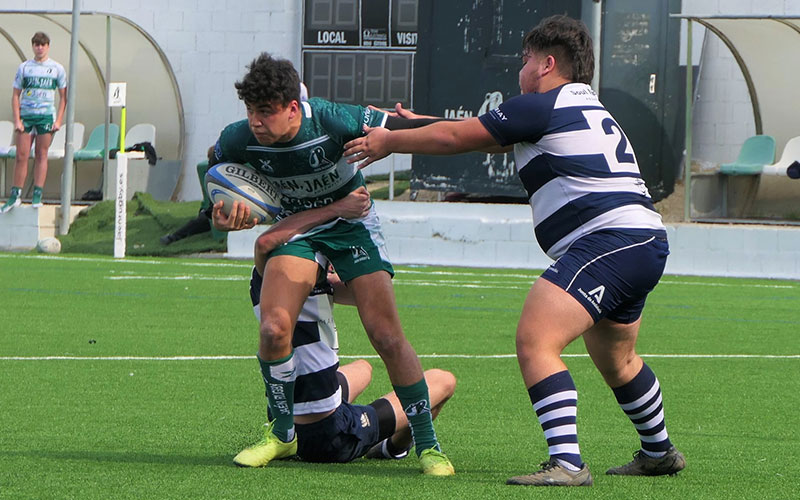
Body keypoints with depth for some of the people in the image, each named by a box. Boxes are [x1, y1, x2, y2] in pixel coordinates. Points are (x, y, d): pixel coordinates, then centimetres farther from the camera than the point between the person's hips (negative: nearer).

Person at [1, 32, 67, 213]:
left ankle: (37, 196, 2)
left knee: (41, 155, 0)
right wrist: (17, 120, -3)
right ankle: (16, 195, 2)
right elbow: (15, 95, 6)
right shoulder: (24, 68, 6)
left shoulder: (57, 69, 5)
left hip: (46, 116, -1)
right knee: (21, 156, -2)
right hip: (26, 115, 1)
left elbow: (63, 96, 8)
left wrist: (59, 120, -2)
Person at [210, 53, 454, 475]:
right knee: (273, 329, -19)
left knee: (387, 337, -13)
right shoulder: (239, 140, -21)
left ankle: (427, 445, 1)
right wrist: (222, 219, -12)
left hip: (351, 222, -2)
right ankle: (282, 434, 4)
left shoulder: (333, 121, -31)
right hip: (297, 227, 2)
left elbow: (409, 130, -17)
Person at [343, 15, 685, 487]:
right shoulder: (592, 110, 25)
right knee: (616, 361, 29)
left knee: (535, 341, -18)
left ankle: (567, 462, -29)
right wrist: (411, 126, 39)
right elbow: (491, 136, 35)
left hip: (609, 239, -10)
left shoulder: (542, 107, -4)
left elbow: (454, 137, 2)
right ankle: (660, 452, 47)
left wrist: (389, 141, 17)